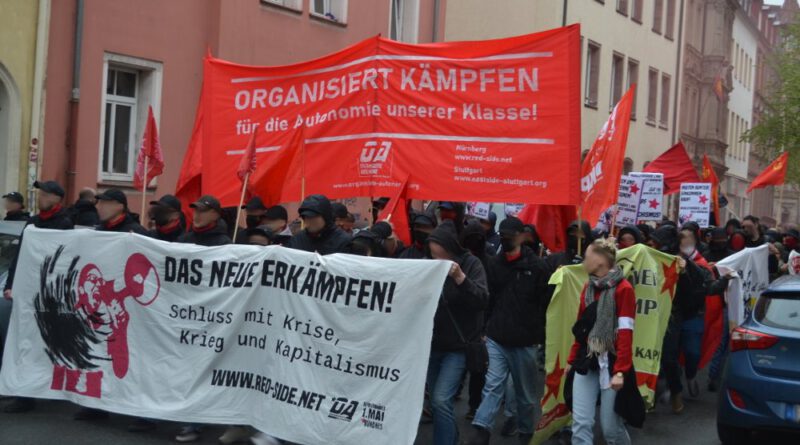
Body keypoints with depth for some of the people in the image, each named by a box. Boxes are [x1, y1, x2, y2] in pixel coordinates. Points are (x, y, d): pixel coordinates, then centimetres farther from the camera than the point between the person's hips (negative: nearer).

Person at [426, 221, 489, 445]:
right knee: (436, 401, 16)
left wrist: (460, 278, -35)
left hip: (458, 346, -4)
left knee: (441, 400, -14)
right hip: (432, 344, 4)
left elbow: (482, 301, -22)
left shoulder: (471, 264, -12)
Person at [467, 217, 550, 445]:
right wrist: (484, 329, 7)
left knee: (525, 391, 11)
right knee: (493, 385, -6)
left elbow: (545, 304, -3)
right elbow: (486, 299, 12)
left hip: (525, 341, -2)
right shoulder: (494, 264, 6)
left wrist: (540, 337, -4)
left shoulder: (537, 265, -5)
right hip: (496, 338, 2)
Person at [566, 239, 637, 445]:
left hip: (610, 364, -6)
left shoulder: (623, 289, -9)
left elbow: (625, 333, -14)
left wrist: (620, 371, -19)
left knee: (610, 427, 1)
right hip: (586, 363, 6)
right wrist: (572, 360, 16)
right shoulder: (588, 287, 12)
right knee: (581, 423, -3)